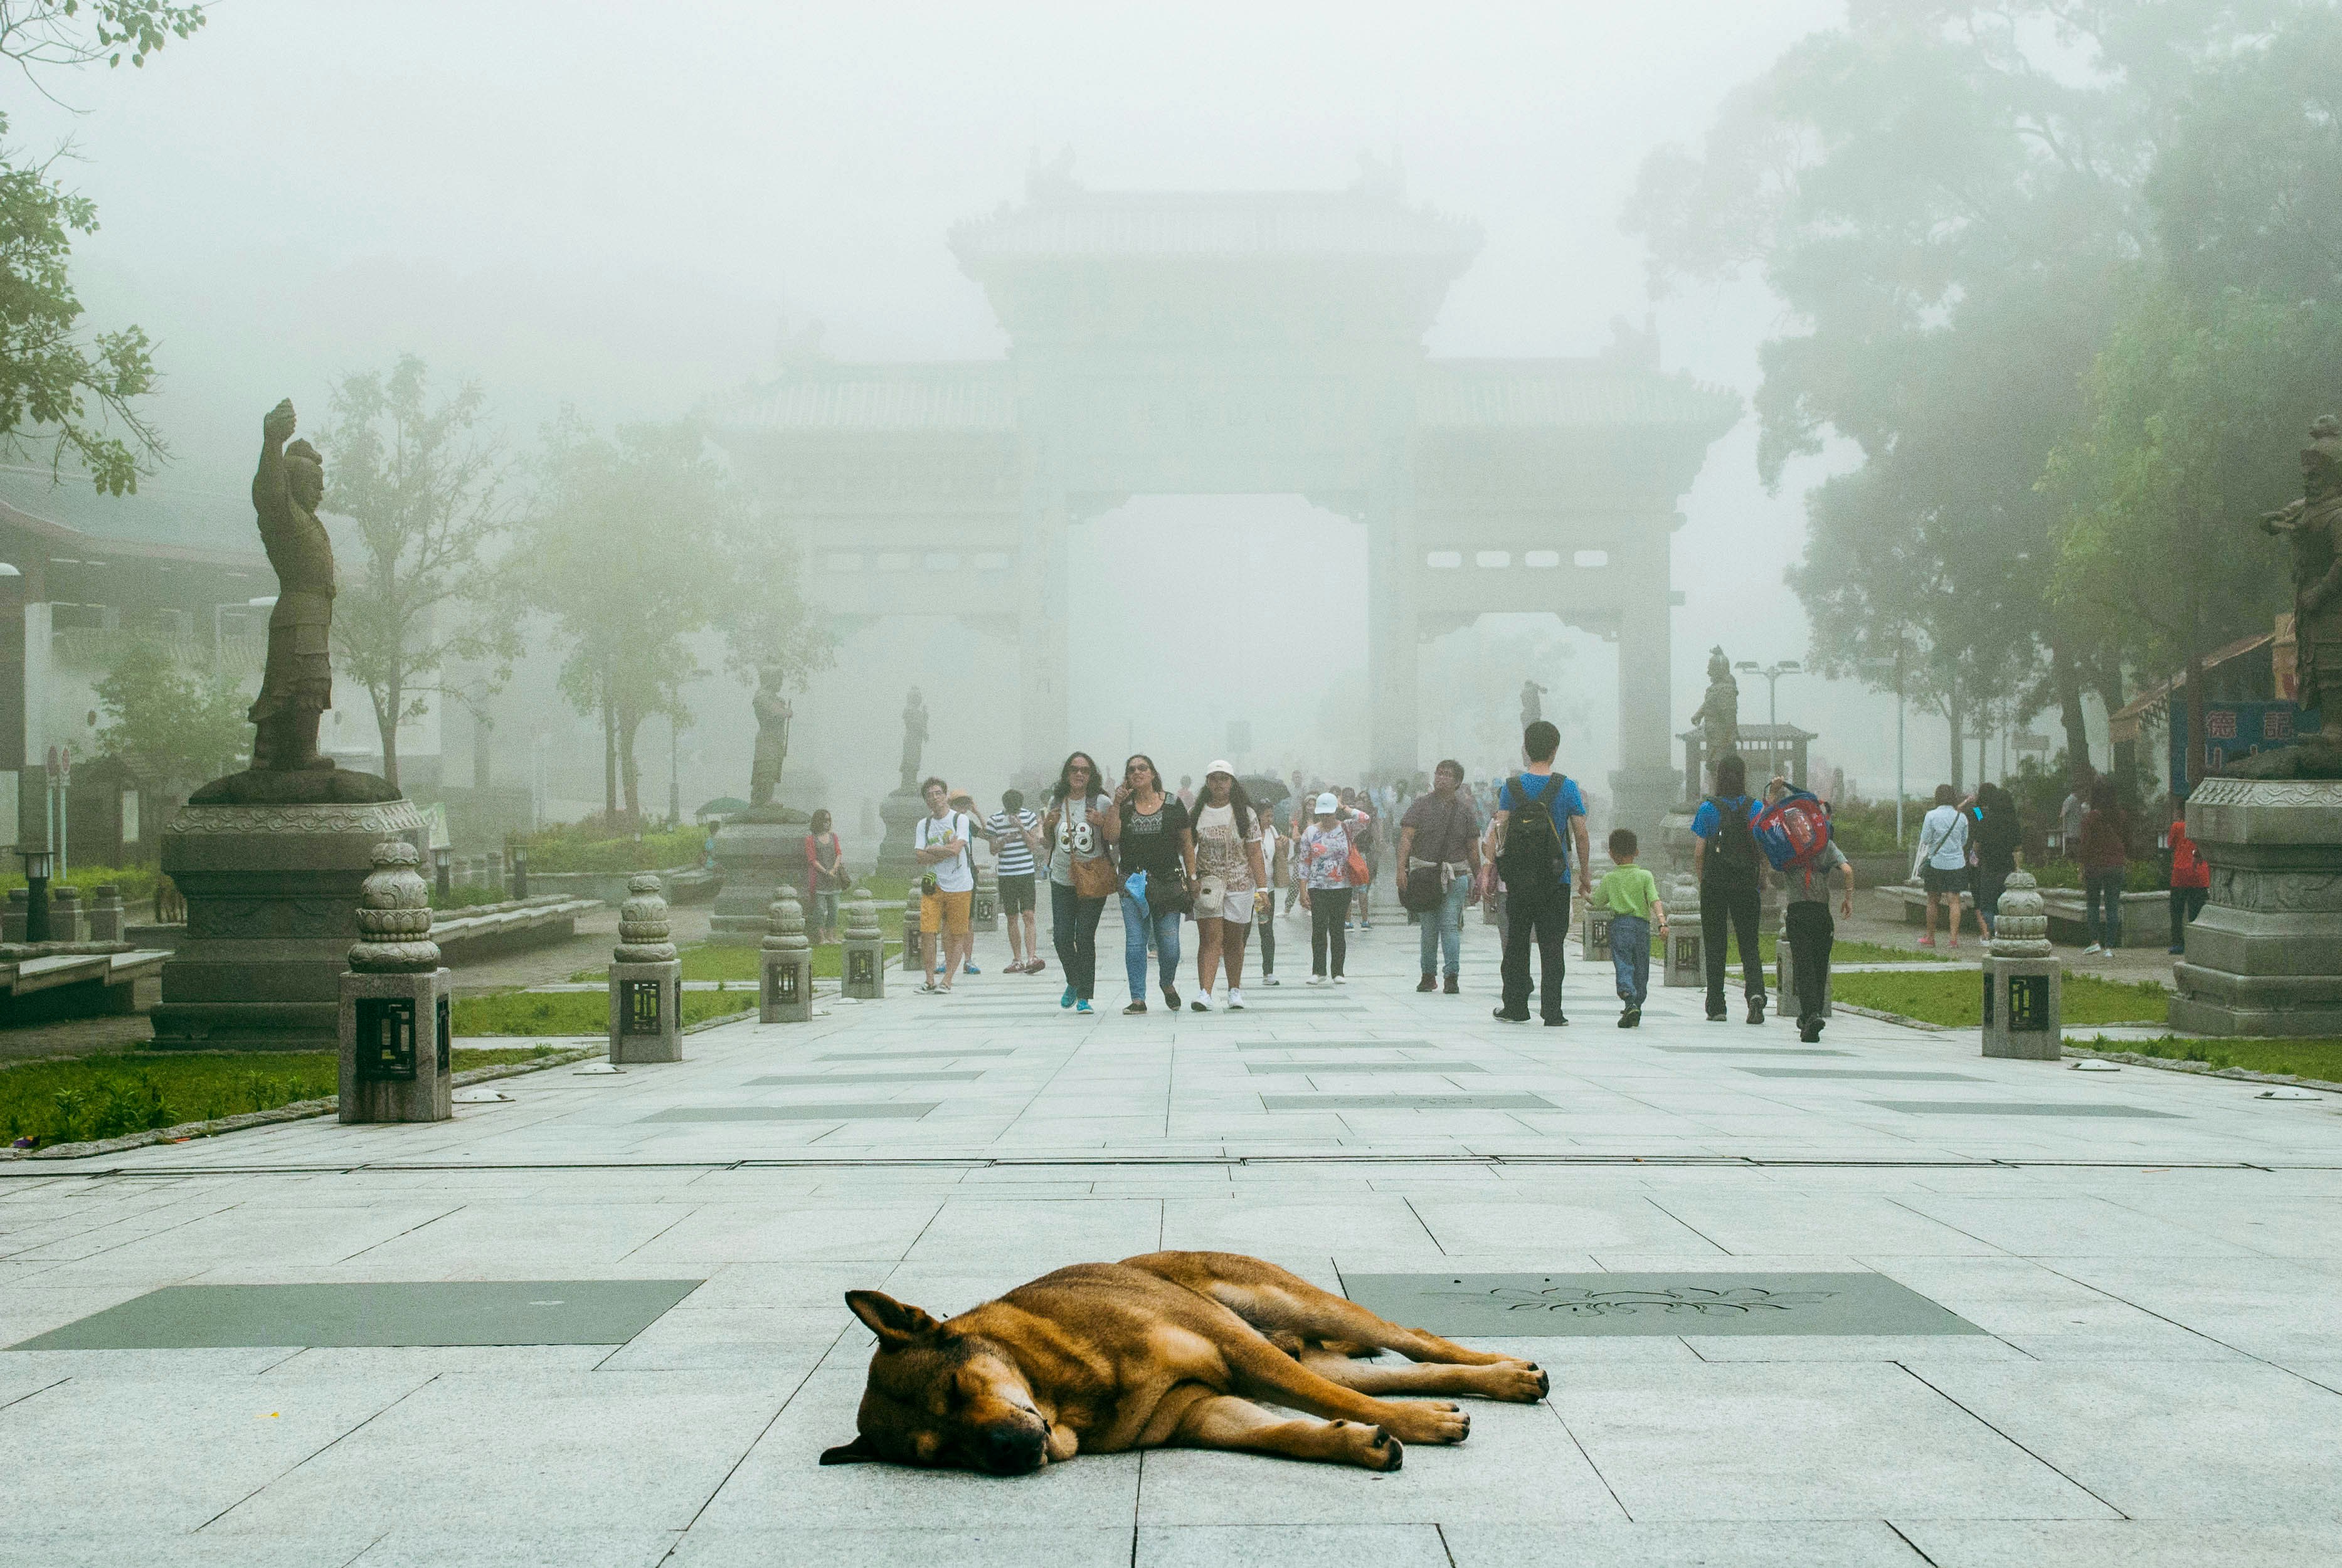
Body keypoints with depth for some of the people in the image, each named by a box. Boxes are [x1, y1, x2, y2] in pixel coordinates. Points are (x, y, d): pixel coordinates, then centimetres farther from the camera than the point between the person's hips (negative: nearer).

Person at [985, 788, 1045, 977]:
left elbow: (1034, 845, -2)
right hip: (1006, 875, 1)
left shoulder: (1029, 817, 1)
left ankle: (1032, 957, -19)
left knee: (1028, 916, -11)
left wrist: (1021, 828, -14)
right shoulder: (994, 820, -1)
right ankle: (1018, 960, 11)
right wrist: (1004, 841, -16)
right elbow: (993, 850, 4)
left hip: (1026, 873, -1)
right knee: (1012, 919, 5)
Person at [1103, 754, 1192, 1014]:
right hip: (1133, 882, 1)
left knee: (1169, 944, 0)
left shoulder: (1173, 804, 5)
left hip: (1168, 882, -1)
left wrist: (1192, 877, 4)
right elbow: (1111, 836, -6)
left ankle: (1168, 984, 30)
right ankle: (1138, 999, -1)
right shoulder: (1125, 805, 7)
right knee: (1135, 942, -4)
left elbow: (1187, 843, 8)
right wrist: (1117, 805, -13)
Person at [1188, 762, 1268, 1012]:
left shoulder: (1245, 813, 3)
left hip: (1240, 884, 0)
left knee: (1234, 940, 9)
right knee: (1210, 937, -12)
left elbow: (1254, 853, 2)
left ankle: (1235, 991, 24)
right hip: (1206, 885, 0)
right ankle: (1204, 992, -20)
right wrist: (1191, 880, -4)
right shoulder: (1196, 813, 4)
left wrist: (1262, 888, -4)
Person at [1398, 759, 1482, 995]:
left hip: (1456, 876, 0)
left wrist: (1477, 877, 10)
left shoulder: (1465, 810, 9)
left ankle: (1452, 977, -8)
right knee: (1428, 928, 5)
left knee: (1450, 926, -7)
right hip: (1424, 874, 0)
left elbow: (1473, 848, 13)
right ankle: (1428, 975, 14)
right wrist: (1402, 868, -13)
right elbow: (1407, 837, -2)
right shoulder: (1421, 805, 6)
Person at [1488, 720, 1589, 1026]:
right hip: (1555, 880, -1)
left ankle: (1515, 1007, 17)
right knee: (1552, 946, 2)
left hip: (1517, 878, 1)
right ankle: (1552, 1013, -1)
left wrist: (1499, 866, 7)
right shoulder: (1566, 787, -5)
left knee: (1516, 943, 13)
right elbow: (1580, 834, -2)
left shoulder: (1512, 786, -1)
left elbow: (1500, 830, -3)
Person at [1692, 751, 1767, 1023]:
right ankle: (1755, 992, -18)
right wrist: (1762, 880, 10)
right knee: (1749, 945, 8)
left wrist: (1701, 879, 10)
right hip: (1747, 886, 1)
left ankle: (1716, 1007, 7)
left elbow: (1699, 852, -4)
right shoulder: (1756, 807, -2)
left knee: (1715, 948, 8)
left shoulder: (1707, 809, -4)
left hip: (1714, 886, -1)